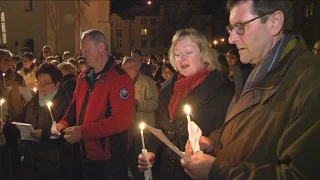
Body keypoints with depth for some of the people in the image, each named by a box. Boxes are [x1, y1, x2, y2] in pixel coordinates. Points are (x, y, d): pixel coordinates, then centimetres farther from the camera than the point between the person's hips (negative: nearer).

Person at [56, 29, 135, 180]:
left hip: (110, 159, -7)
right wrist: (64, 123, 1)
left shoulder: (120, 79, -18)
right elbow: (76, 104, 20)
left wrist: (83, 132, -25)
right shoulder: (84, 77, 8)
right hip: (86, 155, 7)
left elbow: (121, 120, -25)